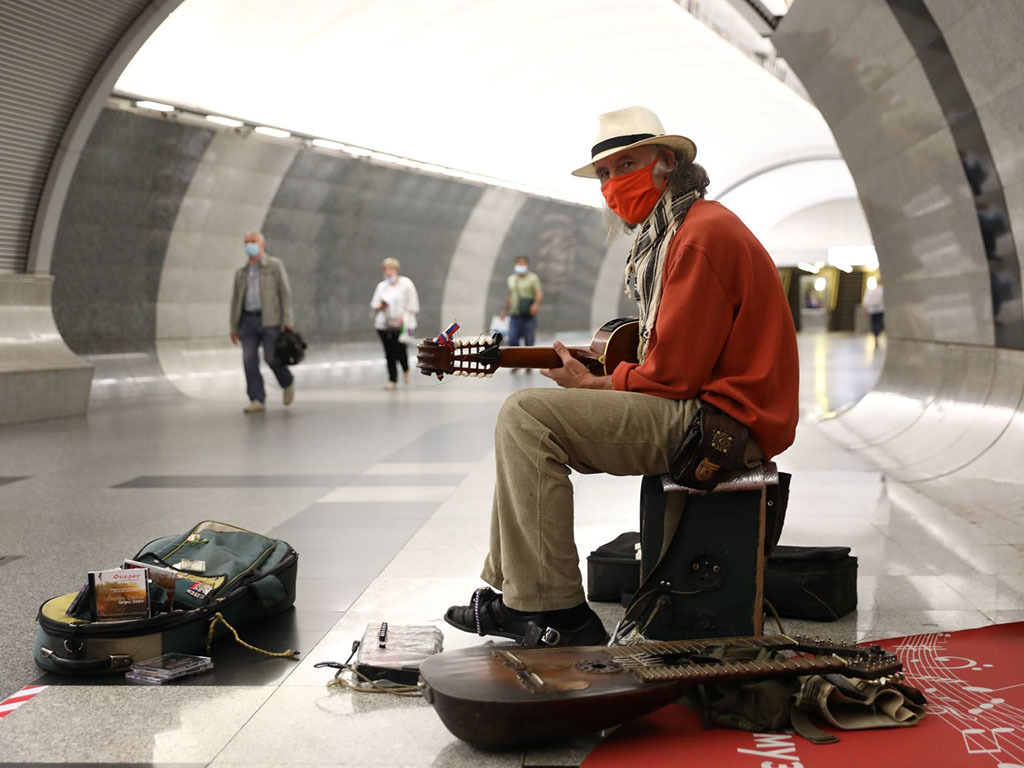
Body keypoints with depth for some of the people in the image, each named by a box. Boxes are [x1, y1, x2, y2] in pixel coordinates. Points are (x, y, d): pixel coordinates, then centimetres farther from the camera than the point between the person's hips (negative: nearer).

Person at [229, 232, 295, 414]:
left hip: (270, 320, -4)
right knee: (249, 361, -6)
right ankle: (257, 401, -4)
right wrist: (234, 328, 10)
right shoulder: (241, 273, 15)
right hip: (248, 321, 4)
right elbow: (236, 300, 16)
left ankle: (287, 383, 22)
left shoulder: (275, 265, 1)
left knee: (272, 358, -8)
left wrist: (287, 320, -12)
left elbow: (285, 292, -4)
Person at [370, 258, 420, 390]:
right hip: (384, 324, 3)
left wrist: (404, 316, -15)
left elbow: (413, 305, 0)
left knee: (400, 350, -10)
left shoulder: (406, 284, 2)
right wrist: (381, 306, -10)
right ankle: (392, 380, 10)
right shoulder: (381, 286, 13)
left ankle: (406, 369, 23)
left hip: (401, 324, -3)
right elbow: (374, 307, 13)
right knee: (389, 353, 1)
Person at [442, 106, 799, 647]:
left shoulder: (700, 236, -15)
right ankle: (506, 590, 16)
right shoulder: (669, 234, 19)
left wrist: (593, 384, -5)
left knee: (526, 416, -19)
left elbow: (673, 374, -19)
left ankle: (554, 613, -15)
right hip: (696, 406, 11)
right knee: (532, 422, 16)